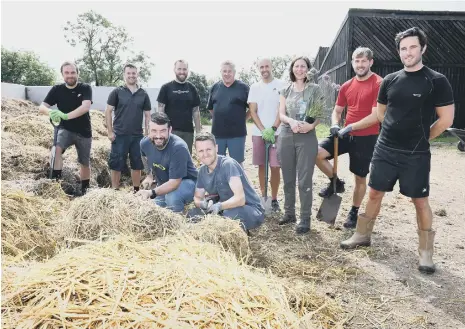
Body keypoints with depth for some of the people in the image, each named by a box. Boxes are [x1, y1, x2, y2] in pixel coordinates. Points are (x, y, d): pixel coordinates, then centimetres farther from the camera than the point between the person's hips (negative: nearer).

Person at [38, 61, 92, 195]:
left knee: (85, 163, 10)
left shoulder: (85, 88, -10)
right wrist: (50, 112, -35)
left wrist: (66, 115, -41)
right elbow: (42, 107, -10)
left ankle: (84, 190, 28)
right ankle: (56, 180, -24)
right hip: (65, 129, 0)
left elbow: (86, 106, -27)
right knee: (57, 148, -31)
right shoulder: (57, 89, -3)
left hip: (84, 132, 0)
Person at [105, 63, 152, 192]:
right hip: (120, 135, -2)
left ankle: (136, 191, 22)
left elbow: (147, 115, 9)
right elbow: (108, 112, 0)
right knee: (116, 165, 3)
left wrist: (148, 134, 4)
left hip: (137, 136, 2)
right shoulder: (117, 92, 0)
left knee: (137, 165, 9)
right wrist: (110, 132, -6)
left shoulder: (143, 94, 6)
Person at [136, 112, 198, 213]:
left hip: (185, 182, -6)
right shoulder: (145, 143, -13)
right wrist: (149, 175, 7)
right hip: (164, 184, 6)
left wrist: (151, 193, -44)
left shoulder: (178, 147, -33)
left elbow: (174, 181, -35)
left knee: (172, 198, -36)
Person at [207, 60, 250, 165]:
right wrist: (220, 118, 11)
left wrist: (242, 119, -1)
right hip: (217, 133, 3)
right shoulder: (214, 88, 7)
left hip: (237, 133, -3)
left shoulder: (243, 87, -3)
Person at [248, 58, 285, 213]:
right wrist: (263, 130, -10)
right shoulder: (254, 87, 9)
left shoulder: (281, 85, 1)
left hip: (276, 132, -3)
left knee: (275, 166, -3)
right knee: (261, 166, 7)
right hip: (258, 133, 3)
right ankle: (263, 196, 17)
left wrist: (273, 128, -15)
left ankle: (274, 199, 7)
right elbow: (252, 111, 2)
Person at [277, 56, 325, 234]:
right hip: (286, 137, 4)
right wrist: (291, 121, -16)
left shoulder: (315, 89, 4)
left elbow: (320, 115, 1)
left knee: (305, 180, -5)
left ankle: (305, 218, 3)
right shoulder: (285, 90, 11)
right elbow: (281, 114, 5)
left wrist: (311, 125, -19)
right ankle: (289, 212, 23)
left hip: (307, 138, -3)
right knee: (288, 178, 10)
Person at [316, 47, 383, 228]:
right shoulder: (347, 86, 7)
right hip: (346, 134, 5)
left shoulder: (379, 84, -12)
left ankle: (354, 212, 28)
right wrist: (335, 125, -8)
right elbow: (337, 111, 14)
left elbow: (376, 116, -18)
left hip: (366, 138, -5)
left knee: (360, 177, 8)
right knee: (317, 153, -13)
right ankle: (336, 182, 11)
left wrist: (351, 127, -21)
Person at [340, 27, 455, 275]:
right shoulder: (390, 80, 5)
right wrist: (398, 132, 14)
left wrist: (420, 138, 4)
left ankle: (426, 252, 18)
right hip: (384, 150, 4)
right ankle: (363, 235, 28)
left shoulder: (436, 81, -7)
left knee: (420, 200, 4)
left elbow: (446, 119, -4)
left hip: (416, 155, -4)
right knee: (375, 193, 11)